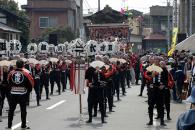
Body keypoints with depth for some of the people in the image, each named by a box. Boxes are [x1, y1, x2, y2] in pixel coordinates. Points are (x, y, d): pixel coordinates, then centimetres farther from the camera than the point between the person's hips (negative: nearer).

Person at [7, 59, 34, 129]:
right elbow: (31, 82, -3)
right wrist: (28, 91, 11)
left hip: (13, 93, 2)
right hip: (23, 94, -2)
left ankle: (9, 125, 16)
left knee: (11, 109, 11)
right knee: (23, 110, 8)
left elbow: (9, 82, 9)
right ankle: (23, 125, 13)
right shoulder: (26, 73, -8)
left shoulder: (11, 73, -2)